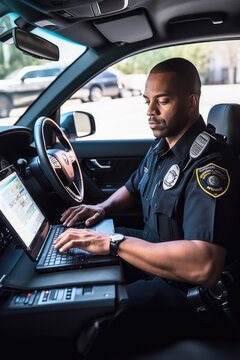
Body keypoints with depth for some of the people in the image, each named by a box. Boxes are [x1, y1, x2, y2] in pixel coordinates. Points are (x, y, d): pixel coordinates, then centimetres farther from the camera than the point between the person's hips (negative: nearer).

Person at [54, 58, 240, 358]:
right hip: (152, 248, 9)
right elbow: (133, 187, 22)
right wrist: (104, 207, -1)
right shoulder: (162, 145, 4)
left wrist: (113, 242, -35)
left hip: (184, 289, -9)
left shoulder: (210, 163, -27)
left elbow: (203, 266, -38)